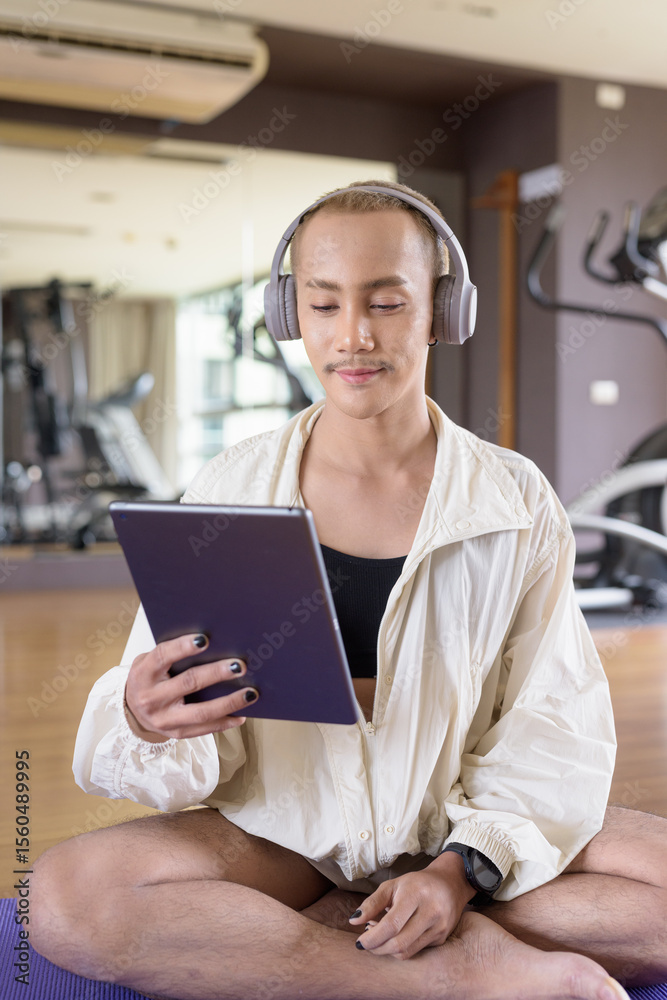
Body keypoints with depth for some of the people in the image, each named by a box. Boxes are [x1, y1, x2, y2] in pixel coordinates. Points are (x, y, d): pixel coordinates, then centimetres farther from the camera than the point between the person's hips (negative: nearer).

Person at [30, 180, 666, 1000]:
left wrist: (466, 867, -20)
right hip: (283, 832, 0)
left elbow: (555, 724, -5)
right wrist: (146, 724, -28)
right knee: (64, 896, -26)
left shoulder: (517, 504, -2)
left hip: (461, 832, 1)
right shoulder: (229, 491, -3)